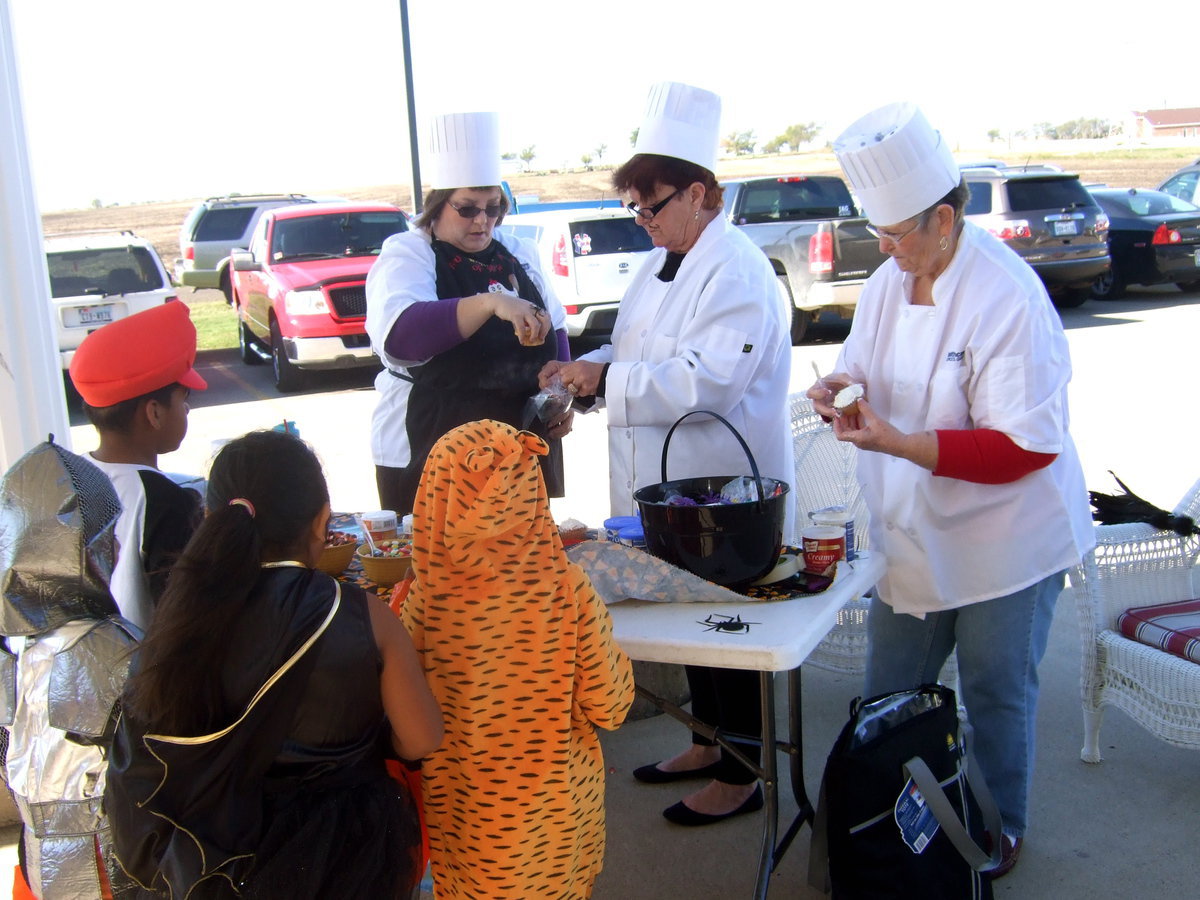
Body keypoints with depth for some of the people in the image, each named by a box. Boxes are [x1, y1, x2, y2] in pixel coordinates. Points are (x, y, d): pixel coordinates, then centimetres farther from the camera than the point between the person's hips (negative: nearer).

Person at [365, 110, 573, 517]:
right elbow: (399, 333, -30)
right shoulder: (406, 256, -9)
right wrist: (491, 303, -42)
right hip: (429, 455, -5)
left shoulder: (519, 255, 9)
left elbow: (555, 333, 22)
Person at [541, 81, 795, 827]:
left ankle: (741, 775, 20)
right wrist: (587, 370, -1)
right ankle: (710, 743, 38)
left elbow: (707, 379, -28)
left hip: (726, 496, -9)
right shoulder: (662, 263, 12)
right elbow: (642, 358, 19)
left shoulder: (736, 271, -19)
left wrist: (607, 380, -26)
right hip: (670, 488, 9)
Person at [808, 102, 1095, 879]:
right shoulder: (888, 283, 0)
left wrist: (898, 443, -32)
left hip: (1005, 544, -7)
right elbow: (867, 370, 15)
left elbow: (1029, 445, -26)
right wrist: (844, 387, -10)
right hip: (914, 536, 7)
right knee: (888, 695, 17)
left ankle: (1002, 832, 35)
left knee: (998, 697, 11)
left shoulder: (1009, 298, -23)